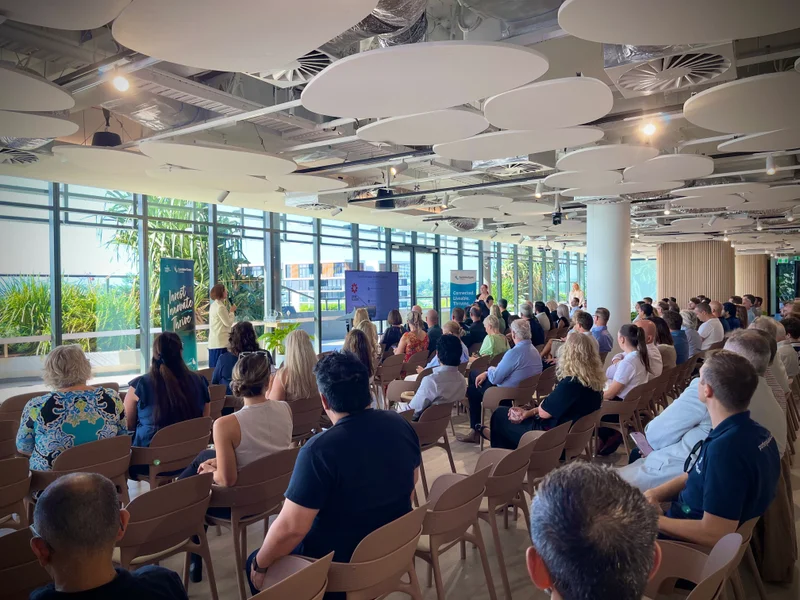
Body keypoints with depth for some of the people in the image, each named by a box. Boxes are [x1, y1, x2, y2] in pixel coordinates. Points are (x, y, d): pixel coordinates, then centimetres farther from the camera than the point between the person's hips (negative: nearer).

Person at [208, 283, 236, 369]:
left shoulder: (214, 305, 13)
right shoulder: (220, 307, -17)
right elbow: (228, 323, -15)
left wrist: (229, 311, 9)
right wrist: (232, 311, -3)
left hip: (214, 340, 10)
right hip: (221, 341, -10)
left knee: (214, 365, 12)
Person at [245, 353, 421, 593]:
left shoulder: (319, 449, -29)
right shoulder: (399, 423, -9)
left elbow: (291, 528, -27)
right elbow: (412, 479, 8)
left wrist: (260, 565, -9)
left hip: (341, 566, -6)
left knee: (254, 563, 18)